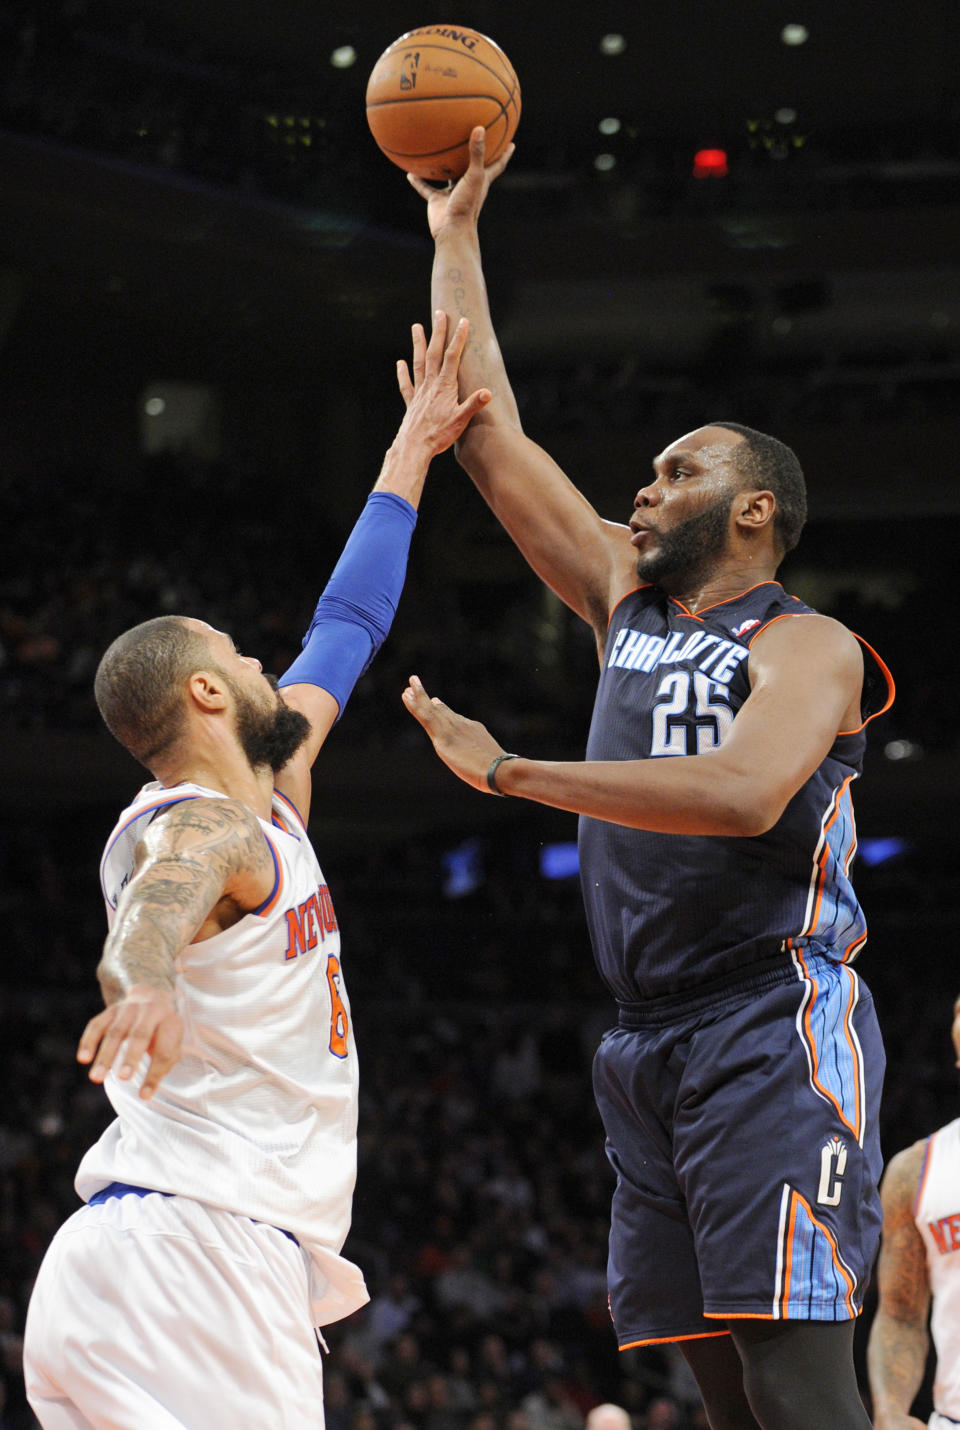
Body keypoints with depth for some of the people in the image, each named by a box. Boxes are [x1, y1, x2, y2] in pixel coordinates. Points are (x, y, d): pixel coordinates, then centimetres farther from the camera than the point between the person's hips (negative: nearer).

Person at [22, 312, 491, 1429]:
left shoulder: (264, 805, 21)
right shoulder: (207, 831, -7)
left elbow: (345, 630, 34)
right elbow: (156, 904, -33)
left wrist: (412, 454, 41)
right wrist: (146, 984, -56)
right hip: (188, 1249, -10)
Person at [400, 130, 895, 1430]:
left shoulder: (805, 645, -5)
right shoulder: (625, 599, 18)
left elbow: (744, 794, -25)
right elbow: (490, 433, 20)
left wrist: (510, 772, -21)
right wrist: (456, 234, 18)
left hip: (774, 1027, -7)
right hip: (653, 1042, 8)